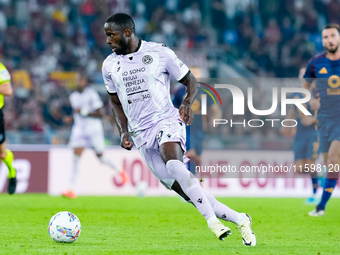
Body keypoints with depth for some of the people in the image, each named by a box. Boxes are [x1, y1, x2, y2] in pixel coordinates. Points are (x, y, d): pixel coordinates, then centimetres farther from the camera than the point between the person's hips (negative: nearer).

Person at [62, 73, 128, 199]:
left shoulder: (91, 94, -10)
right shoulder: (73, 96, 11)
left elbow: (100, 114, -13)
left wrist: (84, 112, -23)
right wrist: (71, 119, 4)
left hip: (93, 128, -5)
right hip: (79, 129, 5)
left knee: (100, 157, 4)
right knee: (76, 156, -12)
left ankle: (120, 171, 34)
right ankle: (72, 189, -17)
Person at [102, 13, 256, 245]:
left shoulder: (159, 53, -3)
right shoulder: (110, 65, 8)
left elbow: (191, 81, 5)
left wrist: (187, 103, -16)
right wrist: (124, 132, 7)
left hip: (166, 121, -4)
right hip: (141, 134, 4)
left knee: (173, 163, -36)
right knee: (185, 191, -3)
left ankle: (212, 220, -33)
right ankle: (239, 220, 8)